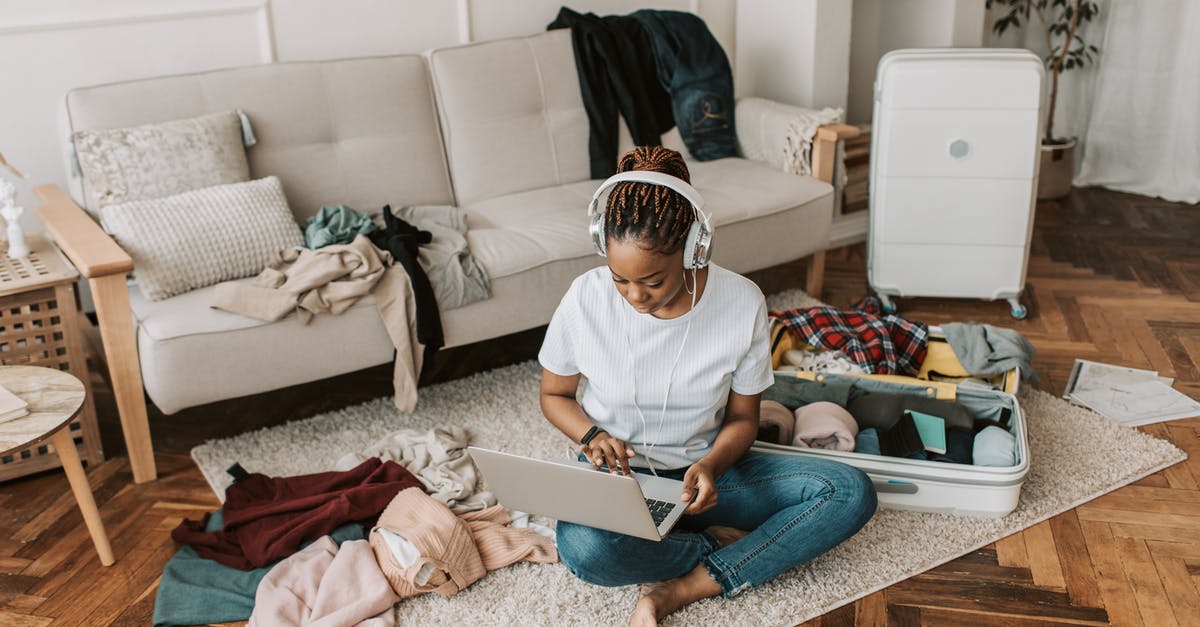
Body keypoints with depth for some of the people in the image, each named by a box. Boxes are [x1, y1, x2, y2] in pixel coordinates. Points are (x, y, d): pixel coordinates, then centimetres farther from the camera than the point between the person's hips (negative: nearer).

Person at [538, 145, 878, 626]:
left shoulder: (742, 302, -15)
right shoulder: (586, 298, -16)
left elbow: (742, 418, -3)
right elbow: (554, 394, 2)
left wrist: (710, 467, -24)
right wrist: (593, 436, -18)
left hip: (704, 471, 2)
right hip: (619, 473, -1)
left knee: (852, 492, -20)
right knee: (584, 549, -37)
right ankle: (722, 544, -10)